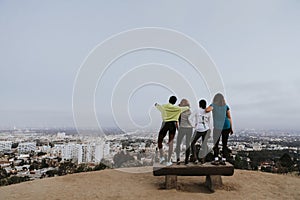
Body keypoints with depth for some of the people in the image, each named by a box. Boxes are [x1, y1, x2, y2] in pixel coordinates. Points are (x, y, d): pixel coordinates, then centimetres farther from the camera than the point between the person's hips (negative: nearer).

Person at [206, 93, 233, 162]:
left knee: (216, 144, 9)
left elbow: (207, 110, -25)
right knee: (224, 144, 10)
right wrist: (231, 128, 10)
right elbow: (230, 118, 4)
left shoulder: (213, 105, -4)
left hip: (217, 127, -2)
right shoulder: (226, 106, 3)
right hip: (226, 126, 2)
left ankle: (216, 158, -1)